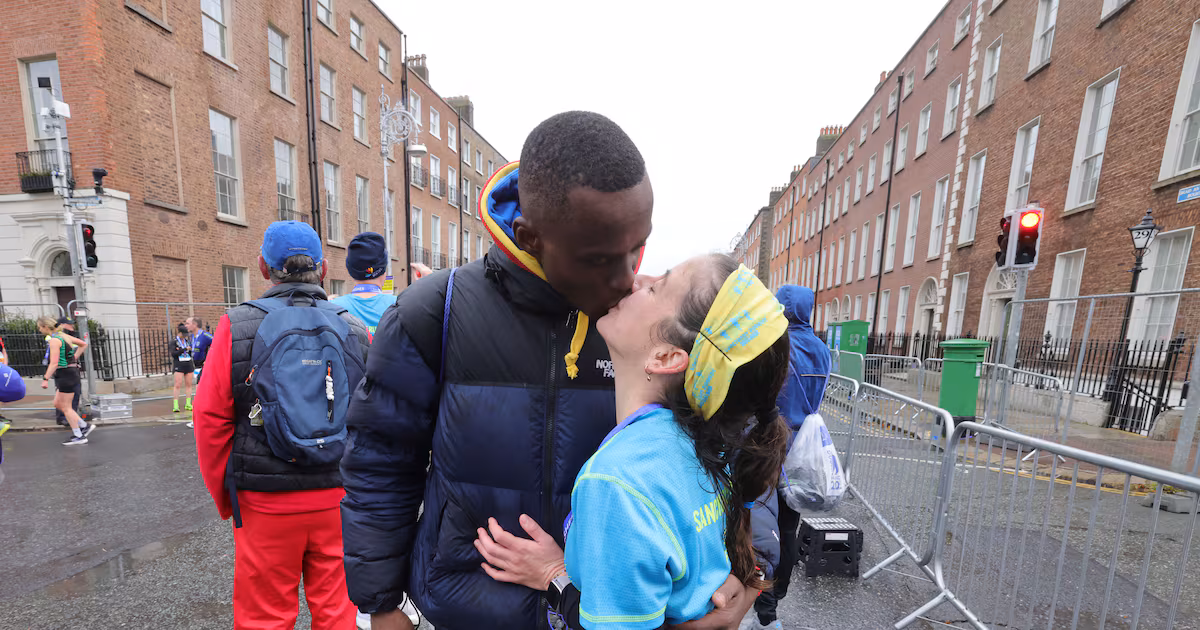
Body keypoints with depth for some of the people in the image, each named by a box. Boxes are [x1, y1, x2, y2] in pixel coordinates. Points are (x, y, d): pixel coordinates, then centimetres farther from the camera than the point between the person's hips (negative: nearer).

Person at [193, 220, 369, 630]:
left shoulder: (237, 326, -7)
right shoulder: (355, 330, -3)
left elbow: (211, 421, -6)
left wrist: (225, 499, 8)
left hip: (264, 502, -1)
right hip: (338, 500, 1)